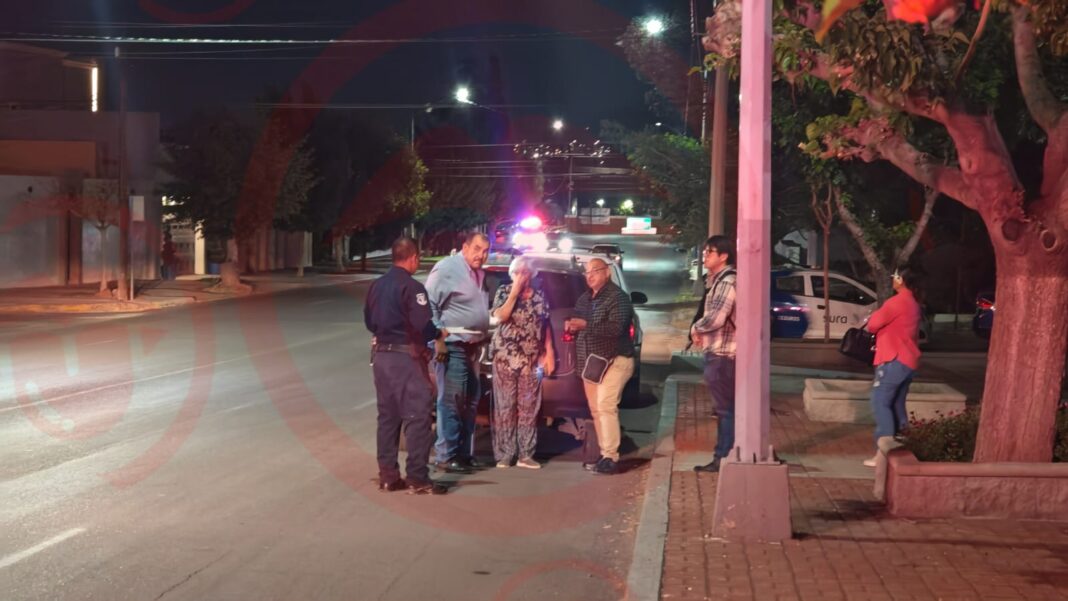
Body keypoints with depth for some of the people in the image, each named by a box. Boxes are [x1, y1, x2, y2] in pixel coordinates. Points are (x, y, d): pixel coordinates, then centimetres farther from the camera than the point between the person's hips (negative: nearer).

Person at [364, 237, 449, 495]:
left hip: (381, 354, 8)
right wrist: (439, 334, -1)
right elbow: (423, 326, -19)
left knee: (387, 416, 13)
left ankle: (387, 475, 15)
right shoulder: (412, 287, -14)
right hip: (406, 357, -8)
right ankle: (417, 478, -4)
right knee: (417, 416, -3)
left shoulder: (377, 285, 10)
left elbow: (369, 321, 16)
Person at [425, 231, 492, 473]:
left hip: (471, 347, 9)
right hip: (452, 346, -9)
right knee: (451, 401, -8)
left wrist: (483, 336, 13)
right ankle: (446, 456, -3)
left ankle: (464, 453, 21)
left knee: (470, 401, 13)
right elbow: (428, 304, -17)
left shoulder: (479, 273, 14)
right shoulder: (448, 268, -13)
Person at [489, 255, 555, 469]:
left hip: (532, 360, 3)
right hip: (505, 359, -3)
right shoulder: (504, 292, 3)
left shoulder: (540, 296, 10)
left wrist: (549, 353, 7)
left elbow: (546, 326, 14)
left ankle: (525, 455, 7)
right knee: (505, 408, -3)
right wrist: (515, 292, -13)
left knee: (529, 408, 2)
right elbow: (500, 317, -13)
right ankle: (503, 455, 0)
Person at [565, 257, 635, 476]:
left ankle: (611, 458, -18)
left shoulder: (617, 297, -11)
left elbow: (616, 328, -23)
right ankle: (604, 455, 14)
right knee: (595, 409, 8)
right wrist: (572, 326, -1)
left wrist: (586, 325, -27)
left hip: (614, 361, -8)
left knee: (605, 406, -18)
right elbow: (579, 323, 24)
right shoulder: (584, 299, 16)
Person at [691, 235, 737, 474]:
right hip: (716, 353, 10)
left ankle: (724, 458, 1)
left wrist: (695, 328, -8)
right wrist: (699, 332, 5)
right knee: (724, 409, 14)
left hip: (722, 355, -10)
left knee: (726, 409, -4)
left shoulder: (728, 282, -17)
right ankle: (722, 457, 21)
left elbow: (715, 318, -26)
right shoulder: (718, 281, 16)